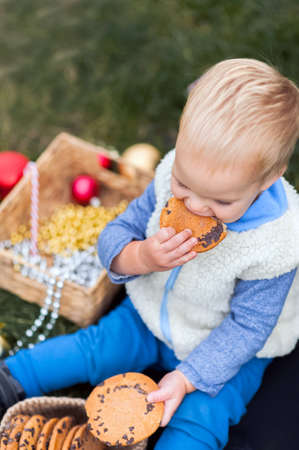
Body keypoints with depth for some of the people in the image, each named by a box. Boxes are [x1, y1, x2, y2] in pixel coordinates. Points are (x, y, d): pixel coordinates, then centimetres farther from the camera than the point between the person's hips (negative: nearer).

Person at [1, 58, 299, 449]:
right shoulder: (171, 179, -22)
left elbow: (246, 327, -22)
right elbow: (116, 234, -12)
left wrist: (188, 377, -26)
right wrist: (141, 258, -35)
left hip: (227, 351, -4)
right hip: (153, 317, 4)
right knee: (97, 347, 1)